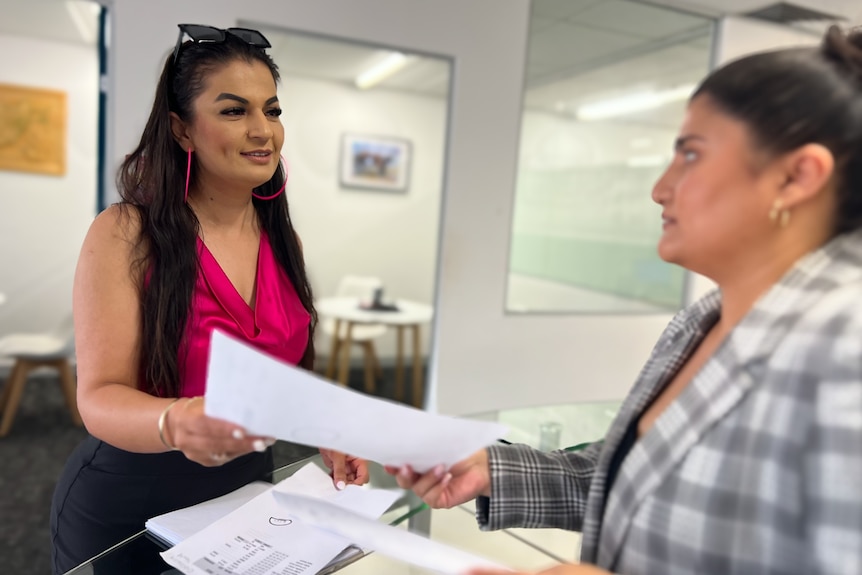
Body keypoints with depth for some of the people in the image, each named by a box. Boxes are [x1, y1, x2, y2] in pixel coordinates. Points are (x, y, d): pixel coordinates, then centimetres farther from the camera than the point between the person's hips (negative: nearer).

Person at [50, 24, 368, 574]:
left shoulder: (282, 238, -2)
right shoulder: (124, 234, -16)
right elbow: (101, 398, -21)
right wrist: (176, 423, -41)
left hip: (248, 494, 4)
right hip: (126, 508, -4)